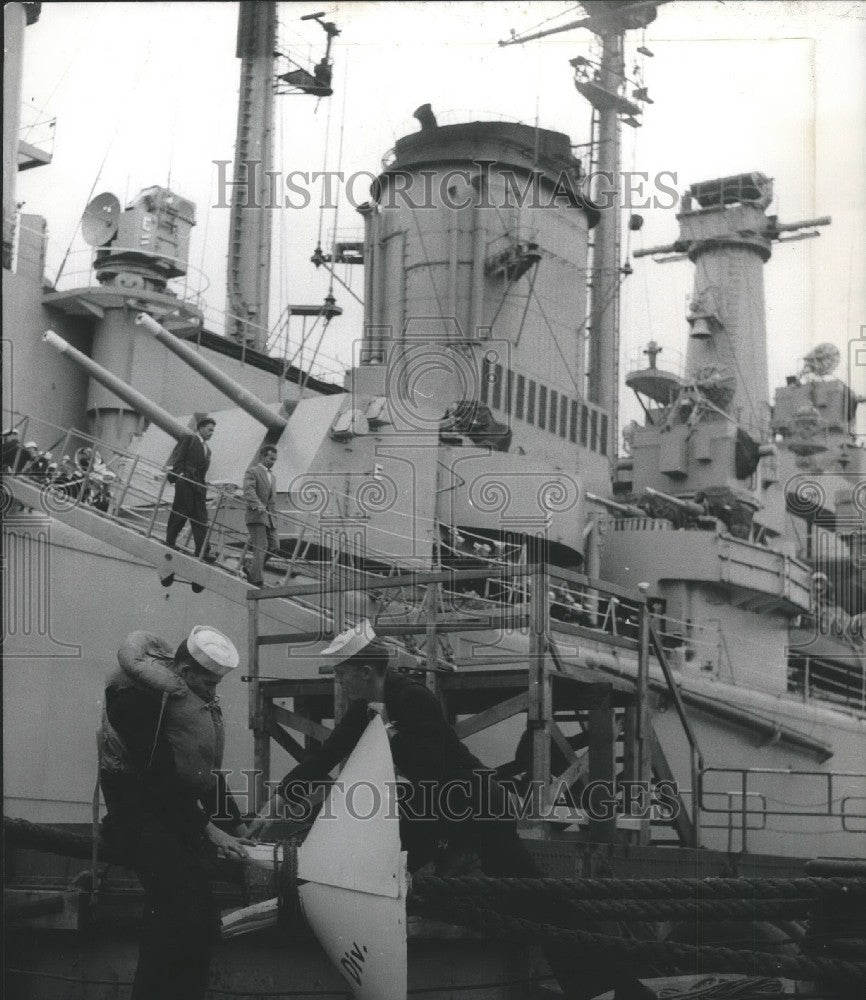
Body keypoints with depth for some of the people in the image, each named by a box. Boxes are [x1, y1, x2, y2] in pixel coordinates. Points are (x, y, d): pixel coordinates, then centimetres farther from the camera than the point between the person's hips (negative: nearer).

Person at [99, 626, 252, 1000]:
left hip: (179, 811, 9)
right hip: (143, 811, -9)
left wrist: (237, 824, 16)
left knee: (202, 919, 4)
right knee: (181, 914, -21)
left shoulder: (198, 699, 13)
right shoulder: (138, 696, -15)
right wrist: (207, 829, -15)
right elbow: (159, 775, -18)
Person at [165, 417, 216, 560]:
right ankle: (170, 542, 8)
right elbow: (178, 457, -5)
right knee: (181, 512, -4)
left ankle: (202, 551, -6)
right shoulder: (188, 439, 4)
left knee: (201, 518, -1)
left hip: (198, 485, 7)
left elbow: (204, 467, 17)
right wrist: (178, 474, -17)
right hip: (185, 482, -7)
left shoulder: (206, 449, 24)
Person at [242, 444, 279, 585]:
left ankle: (252, 572, 14)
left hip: (269, 517, 8)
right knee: (261, 547, -13)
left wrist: (274, 516, 19)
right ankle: (257, 580, -12)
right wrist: (258, 505, -34)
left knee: (274, 546, -2)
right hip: (256, 516, -8)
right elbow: (248, 491, -18)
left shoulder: (272, 477, 25)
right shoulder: (252, 472, -2)